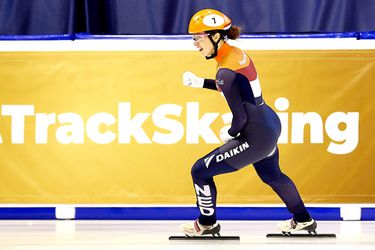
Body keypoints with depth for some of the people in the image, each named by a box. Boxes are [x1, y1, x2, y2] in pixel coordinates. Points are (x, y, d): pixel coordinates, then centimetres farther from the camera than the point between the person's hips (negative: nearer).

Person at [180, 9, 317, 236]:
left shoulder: (226, 71, -26)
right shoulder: (237, 53, 2)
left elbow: (241, 118, -24)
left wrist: (230, 133, -3)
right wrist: (200, 83, 15)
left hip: (256, 137, -10)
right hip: (271, 124, 10)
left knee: (201, 171, 2)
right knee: (271, 175, 33)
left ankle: (207, 223, 22)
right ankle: (303, 220, 49)